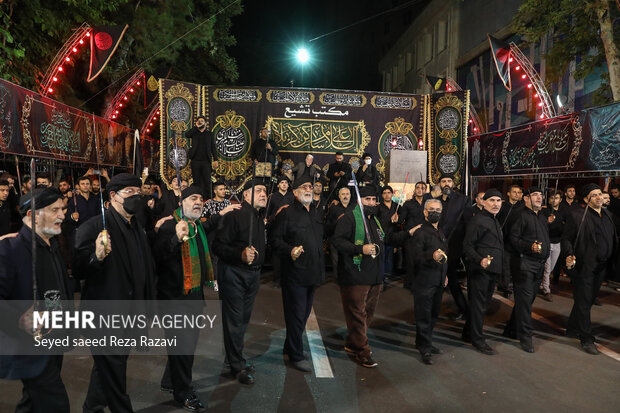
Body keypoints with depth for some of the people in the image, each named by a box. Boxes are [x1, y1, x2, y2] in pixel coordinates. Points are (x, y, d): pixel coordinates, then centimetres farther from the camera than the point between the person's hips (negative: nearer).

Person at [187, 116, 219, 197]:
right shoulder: (194, 132, 12)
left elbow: (213, 147, 6)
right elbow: (187, 135, -9)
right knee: (197, 181, 5)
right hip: (195, 160, 1)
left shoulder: (209, 134, 10)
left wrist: (215, 160, -3)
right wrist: (196, 126, -5)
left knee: (207, 181, -3)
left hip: (206, 161, -1)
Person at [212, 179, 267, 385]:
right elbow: (218, 246, -19)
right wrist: (240, 255, -30)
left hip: (252, 275, 8)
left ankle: (235, 358, 30)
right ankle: (238, 366, 12)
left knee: (243, 319, 15)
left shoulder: (259, 219, 12)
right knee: (235, 320, 0)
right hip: (233, 273, -8)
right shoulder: (234, 215, -14)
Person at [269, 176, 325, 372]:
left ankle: (290, 346, 34)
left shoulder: (318, 214, 14)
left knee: (304, 313, 17)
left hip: (313, 272, 7)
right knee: (296, 315, 1)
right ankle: (296, 356, 15)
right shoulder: (287, 213, -8)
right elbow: (275, 239, -12)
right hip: (294, 272, -7)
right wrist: (290, 250, -26)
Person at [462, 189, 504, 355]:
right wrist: (480, 260, -30)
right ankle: (477, 339, 13)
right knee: (478, 305, 0)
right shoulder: (478, 220, -13)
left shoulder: (495, 221, 17)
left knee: (483, 303, 16)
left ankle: (468, 334, 28)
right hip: (480, 270, -9)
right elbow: (467, 246, -16)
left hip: (492, 270, 9)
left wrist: (500, 267, 14)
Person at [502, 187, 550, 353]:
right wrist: (530, 247, -24)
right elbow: (513, 238, -14)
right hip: (524, 263, -8)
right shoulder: (521, 215, -8)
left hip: (539, 264, 8)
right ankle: (525, 337, 1)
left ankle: (511, 330, 23)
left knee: (528, 299, 11)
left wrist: (545, 252, 14)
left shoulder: (542, 217, 19)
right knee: (524, 300, -6)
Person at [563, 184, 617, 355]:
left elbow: (613, 240, 16)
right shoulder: (578, 216, -10)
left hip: (601, 267, 7)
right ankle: (586, 339, 12)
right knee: (584, 303, 1)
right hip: (584, 266, -7)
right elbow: (566, 239, -9)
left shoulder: (607, 215, 11)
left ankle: (573, 329, 33)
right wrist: (569, 255, -24)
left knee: (588, 300, 17)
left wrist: (611, 261, 6)